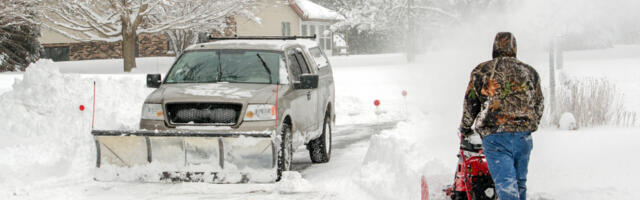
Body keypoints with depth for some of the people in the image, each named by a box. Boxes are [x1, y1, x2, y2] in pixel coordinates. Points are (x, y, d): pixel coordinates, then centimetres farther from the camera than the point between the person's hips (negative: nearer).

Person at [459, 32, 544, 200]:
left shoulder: (481, 71, 4)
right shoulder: (530, 72, 13)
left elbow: (470, 104, 9)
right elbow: (539, 105, 19)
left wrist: (465, 128, 25)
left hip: (494, 135, -3)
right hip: (524, 135, 3)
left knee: (505, 184, -11)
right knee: (520, 182, 16)